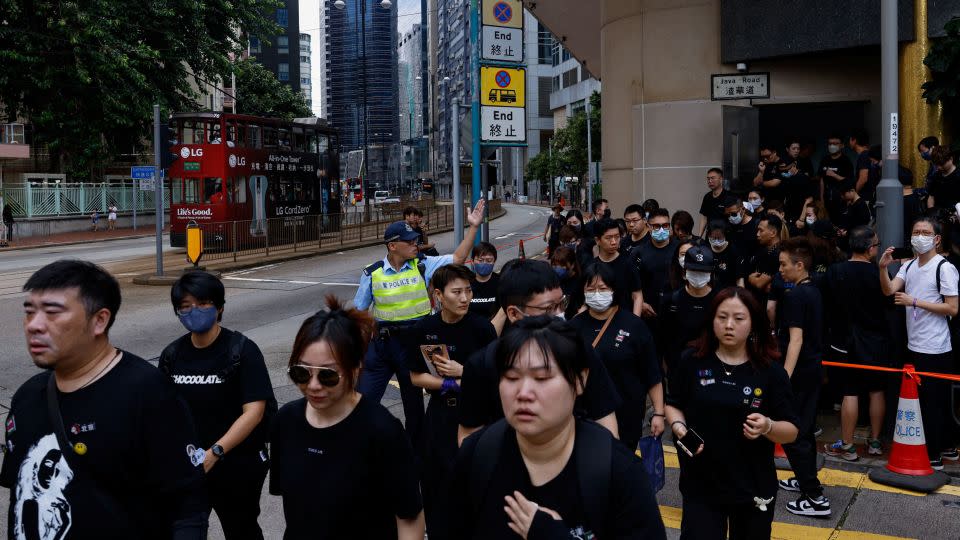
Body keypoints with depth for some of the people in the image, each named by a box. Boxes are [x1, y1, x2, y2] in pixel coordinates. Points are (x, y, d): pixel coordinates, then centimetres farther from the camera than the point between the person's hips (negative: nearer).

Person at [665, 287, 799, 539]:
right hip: (700, 485, 0)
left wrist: (768, 426, -24)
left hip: (753, 488, 0)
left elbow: (791, 431, -4)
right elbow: (673, 405, 7)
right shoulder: (693, 361, -5)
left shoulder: (771, 371, -7)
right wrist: (678, 426, -13)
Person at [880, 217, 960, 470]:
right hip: (915, 345, 7)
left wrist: (914, 302, -18)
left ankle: (933, 457, 7)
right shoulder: (909, 266, 9)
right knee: (939, 401, 17)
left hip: (935, 349, -7)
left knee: (930, 402, -1)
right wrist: (883, 268, -18)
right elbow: (889, 290, -2)